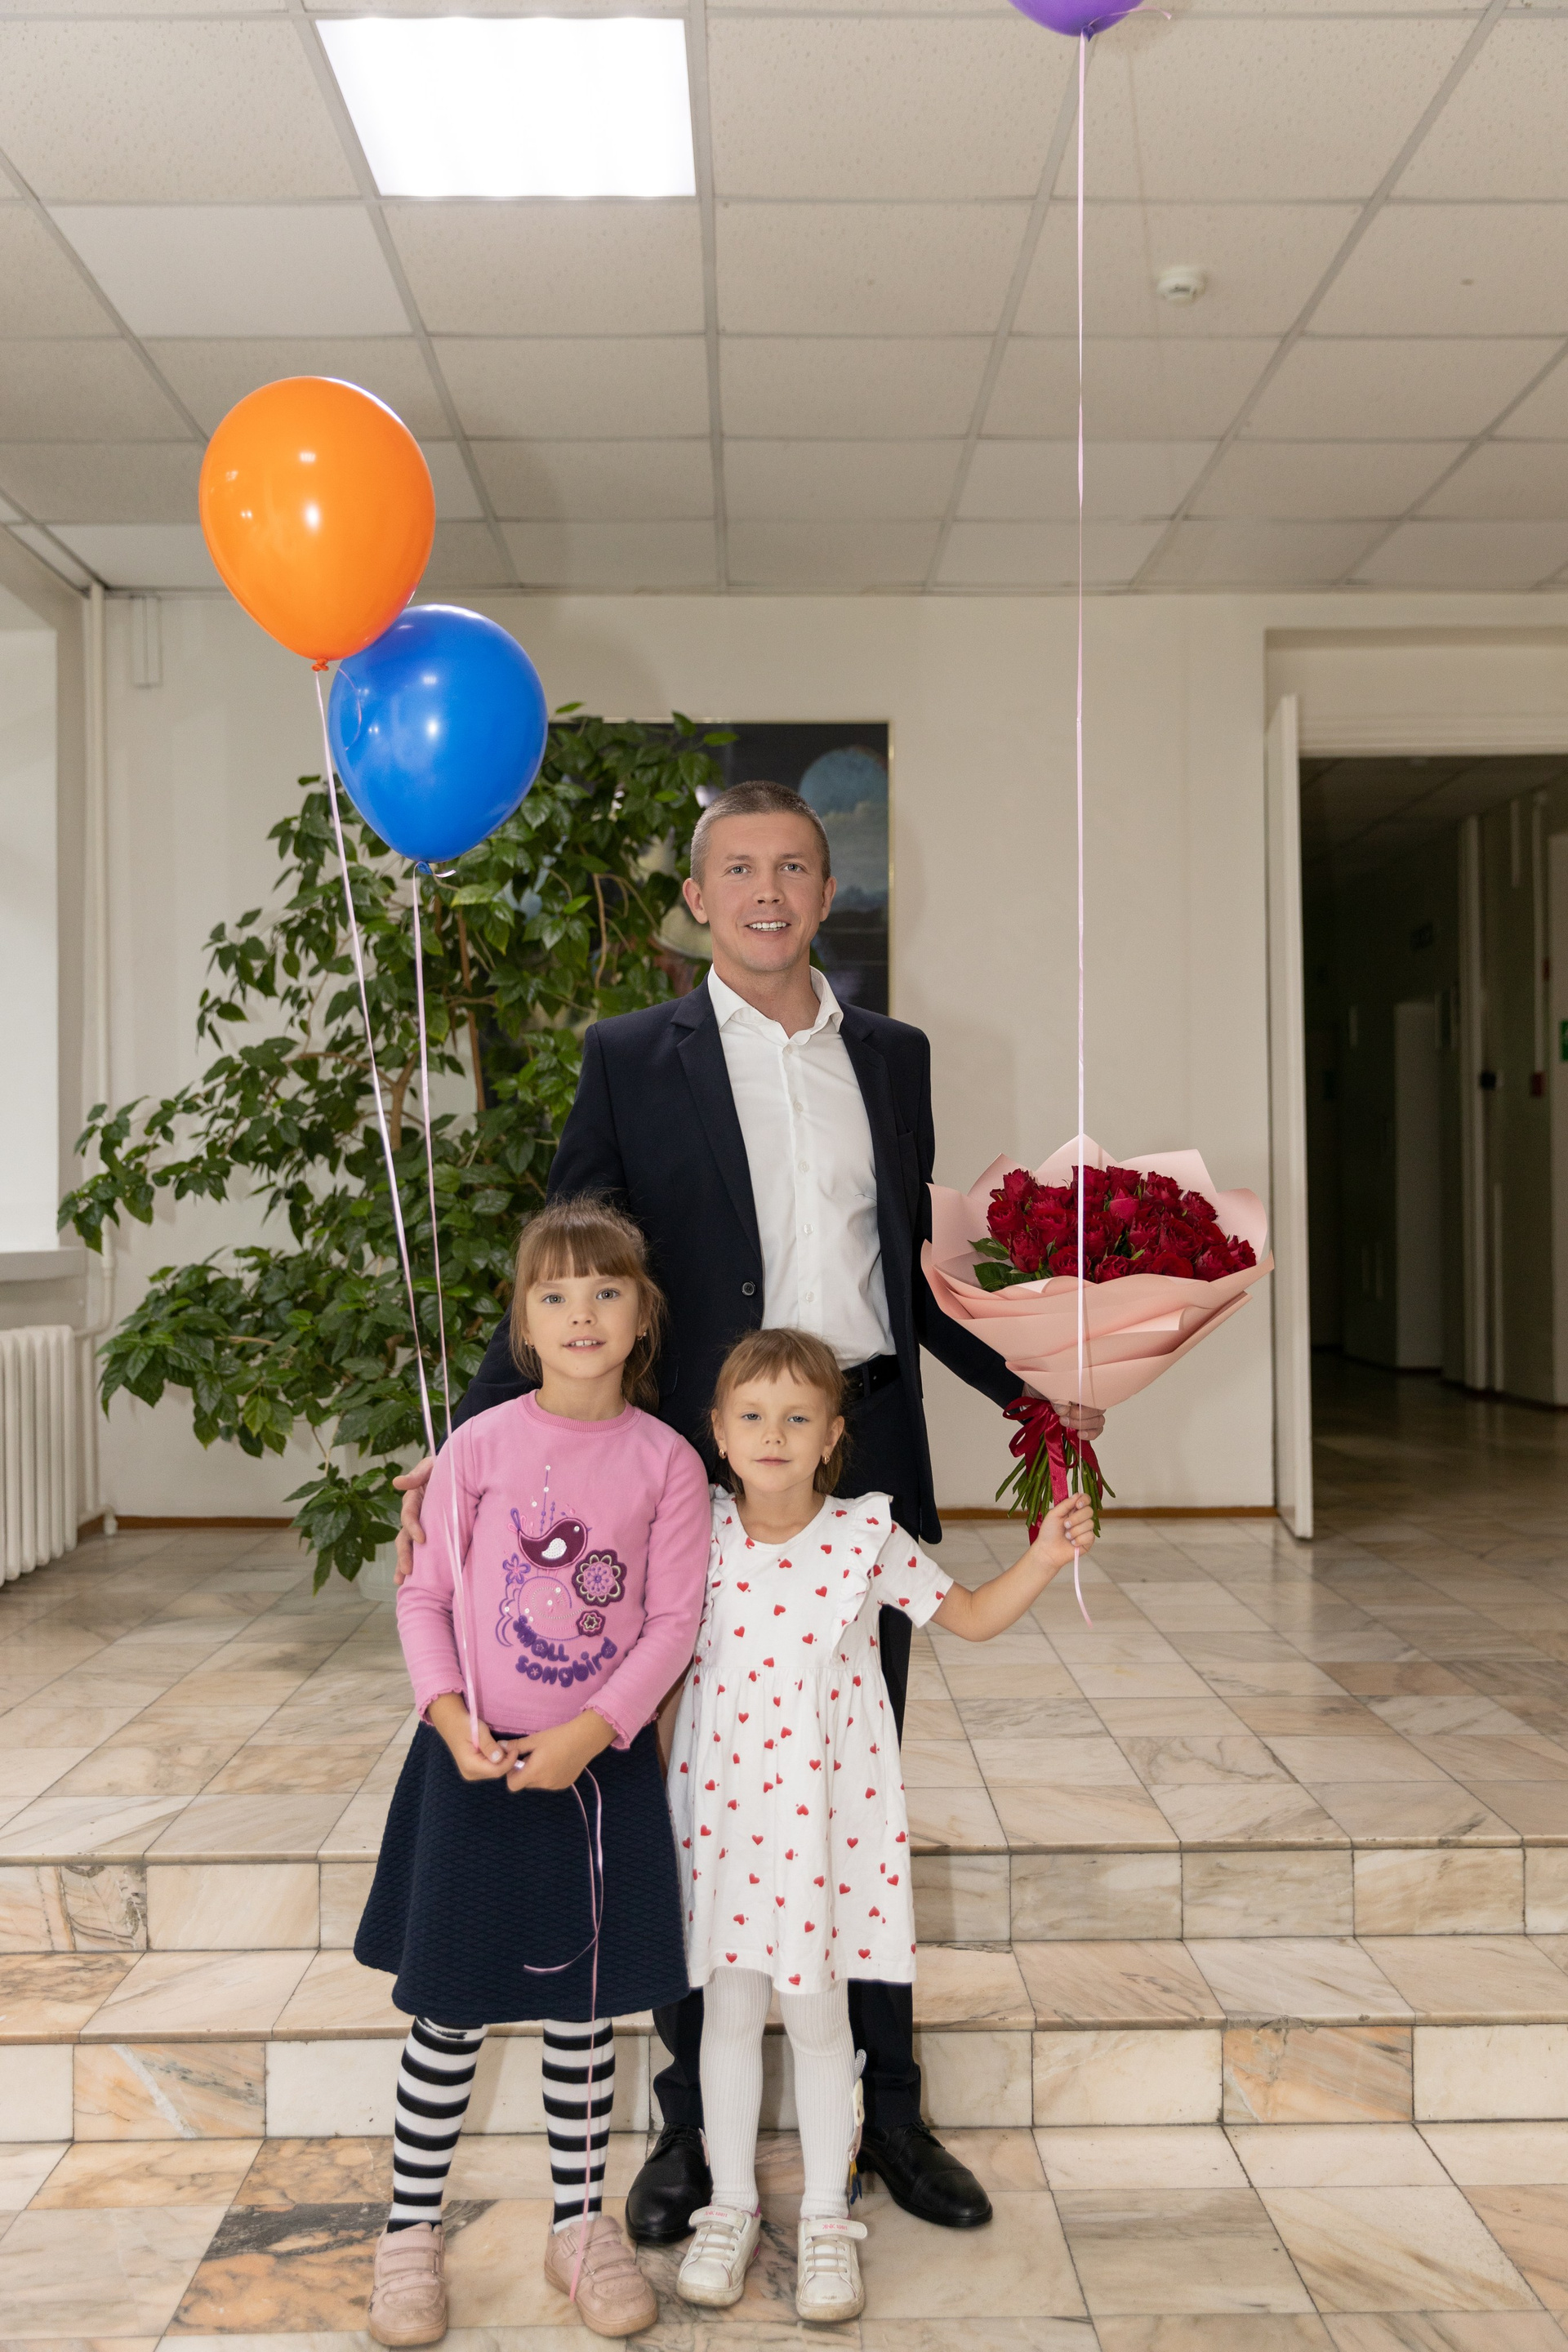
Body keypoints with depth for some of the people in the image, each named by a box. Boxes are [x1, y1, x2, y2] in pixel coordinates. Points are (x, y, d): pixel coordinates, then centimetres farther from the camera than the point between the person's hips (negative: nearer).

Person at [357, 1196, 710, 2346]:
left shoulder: (666, 1462, -5)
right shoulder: (481, 1445, -6)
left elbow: (675, 1622, -7)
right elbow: (425, 1594, -1)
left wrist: (587, 1734, -16)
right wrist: (450, 1716, -14)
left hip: (604, 1767, 1)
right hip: (477, 1764, 0)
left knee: (585, 2007, 14)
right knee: (449, 2010, 8)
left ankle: (582, 2224, 31)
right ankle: (412, 2231, 26)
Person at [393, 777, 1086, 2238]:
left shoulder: (893, 1057, 9)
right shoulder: (632, 1060, -1)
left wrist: (1034, 1393, 9)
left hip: (864, 1461, 3)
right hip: (704, 1469, -3)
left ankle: (884, 2111, 29)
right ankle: (692, 2124, 27)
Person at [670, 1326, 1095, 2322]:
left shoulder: (867, 1537, -8)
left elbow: (973, 1617, 2)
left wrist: (1046, 1558, -10)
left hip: (828, 1810, -1)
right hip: (724, 1809, 1)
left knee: (821, 2017, 10)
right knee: (730, 2010, 13)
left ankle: (827, 2221, 28)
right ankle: (731, 2208, 32)